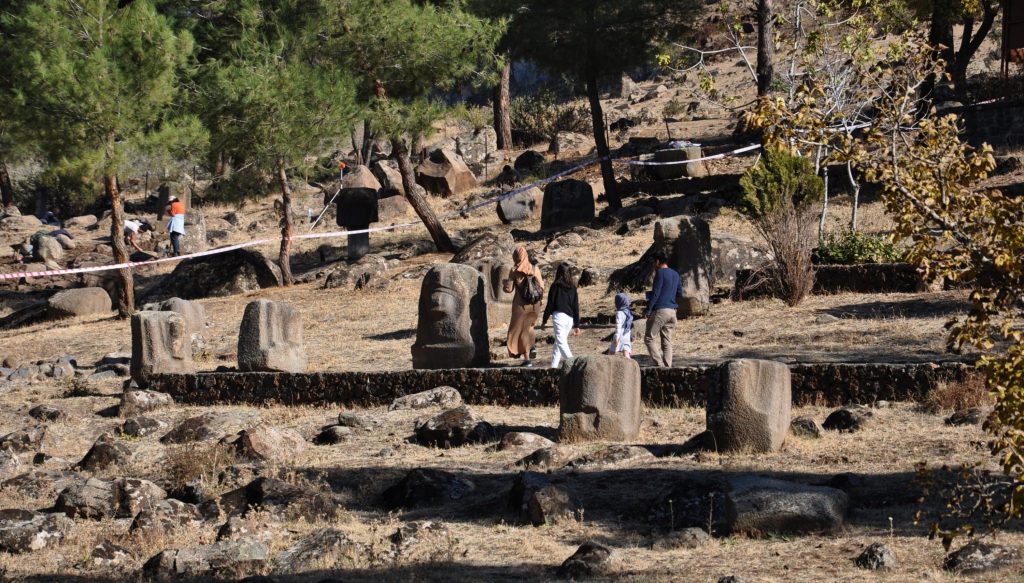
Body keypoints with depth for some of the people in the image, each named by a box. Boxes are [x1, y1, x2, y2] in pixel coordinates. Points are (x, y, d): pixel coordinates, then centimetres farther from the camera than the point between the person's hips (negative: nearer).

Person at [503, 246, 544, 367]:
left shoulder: (514, 271, -8)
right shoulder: (535, 269, -2)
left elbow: (509, 289, -7)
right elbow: (541, 288, -1)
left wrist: (504, 283, 13)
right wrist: (542, 282, 21)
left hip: (520, 305, -3)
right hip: (535, 305, 3)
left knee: (520, 329, 9)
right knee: (528, 325, 28)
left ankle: (527, 358, 5)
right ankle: (532, 346, 7)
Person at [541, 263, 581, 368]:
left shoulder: (556, 285, -1)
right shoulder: (573, 287, 12)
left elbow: (550, 304, -2)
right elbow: (576, 307, 12)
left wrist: (544, 320, 5)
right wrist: (577, 325, 16)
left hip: (559, 315, -6)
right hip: (570, 318, 6)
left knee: (561, 342, -12)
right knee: (559, 342, 17)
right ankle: (554, 366, 20)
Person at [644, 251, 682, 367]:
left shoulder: (660, 273, -9)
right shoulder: (675, 274, 14)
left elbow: (655, 293, -14)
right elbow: (679, 292, 20)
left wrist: (648, 310, -13)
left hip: (660, 310, -8)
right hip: (672, 311, 8)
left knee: (649, 338, -2)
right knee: (667, 341, 8)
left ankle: (659, 364, -14)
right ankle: (667, 367, 1)